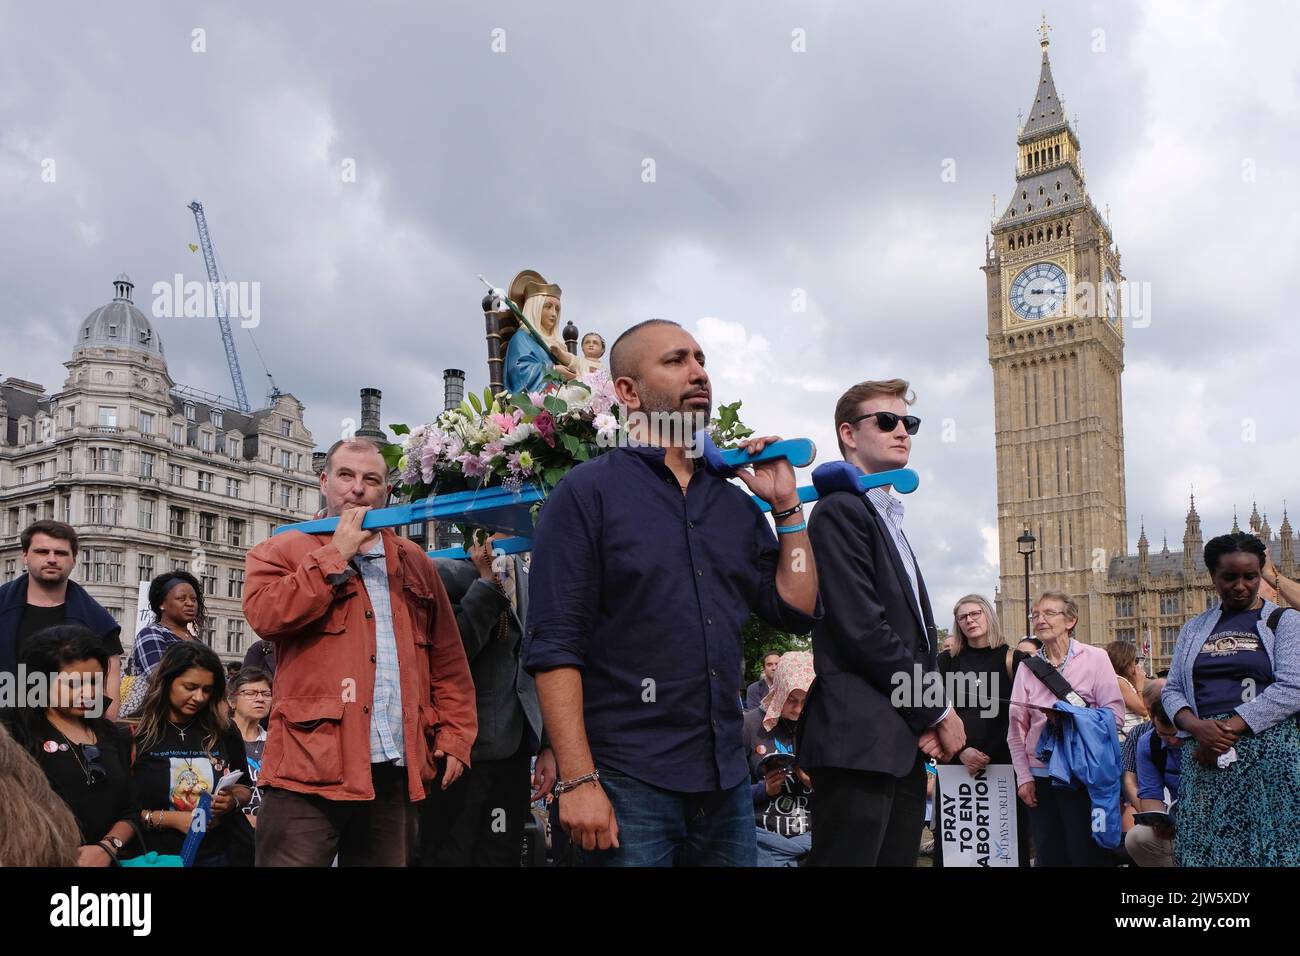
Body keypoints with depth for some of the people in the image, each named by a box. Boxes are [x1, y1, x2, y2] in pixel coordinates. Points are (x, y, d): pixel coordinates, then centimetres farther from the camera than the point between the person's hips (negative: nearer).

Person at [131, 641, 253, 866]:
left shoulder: (224, 732, 1)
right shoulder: (138, 736, -9)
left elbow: (244, 789, 11)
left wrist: (233, 801, -9)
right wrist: (169, 819, -18)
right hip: (157, 858, -3)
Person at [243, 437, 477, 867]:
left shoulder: (413, 561, 17)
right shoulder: (282, 551, 7)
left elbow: (449, 660, 15)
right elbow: (265, 615, -15)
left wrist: (454, 736, 5)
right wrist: (337, 554, -7)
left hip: (395, 768, 4)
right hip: (310, 765, -4)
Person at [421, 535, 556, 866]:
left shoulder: (524, 578, 11)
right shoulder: (440, 572, -9)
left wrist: (547, 745, 9)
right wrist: (488, 581, -20)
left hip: (514, 748, 6)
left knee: (502, 856, 11)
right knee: (449, 855, 1)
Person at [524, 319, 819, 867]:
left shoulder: (735, 503, 12)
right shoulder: (588, 492, -5)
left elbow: (796, 612, 11)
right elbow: (553, 646, -11)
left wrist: (787, 506, 5)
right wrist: (578, 781, -17)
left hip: (727, 781, 6)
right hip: (627, 784, -5)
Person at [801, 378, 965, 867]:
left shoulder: (888, 519, 21)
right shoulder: (841, 509, -9)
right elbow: (865, 632, -17)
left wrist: (928, 718, 2)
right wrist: (939, 711, -8)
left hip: (902, 744, 9)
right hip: (858, 741, -9)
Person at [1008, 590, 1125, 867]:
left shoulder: (1095, 658, 0)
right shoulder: (1028, 666, 7)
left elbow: (1115, 714, -5)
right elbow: (1017, 726, 5)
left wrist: (1074, 720, -19)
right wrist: (1023, 777, -1)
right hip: (1040, 776, 3)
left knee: (1087, 854, 1)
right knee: (1048, 856, 8)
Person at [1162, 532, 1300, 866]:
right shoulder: (1195, 628, 16)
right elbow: (1172, 689, 11)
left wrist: (1229, 728, -15)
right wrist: (1196, 726, -10)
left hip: (1268, 754, -3)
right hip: (1204, 757, 3)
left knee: (1268, 848, -3)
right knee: (1203, 849, 2)